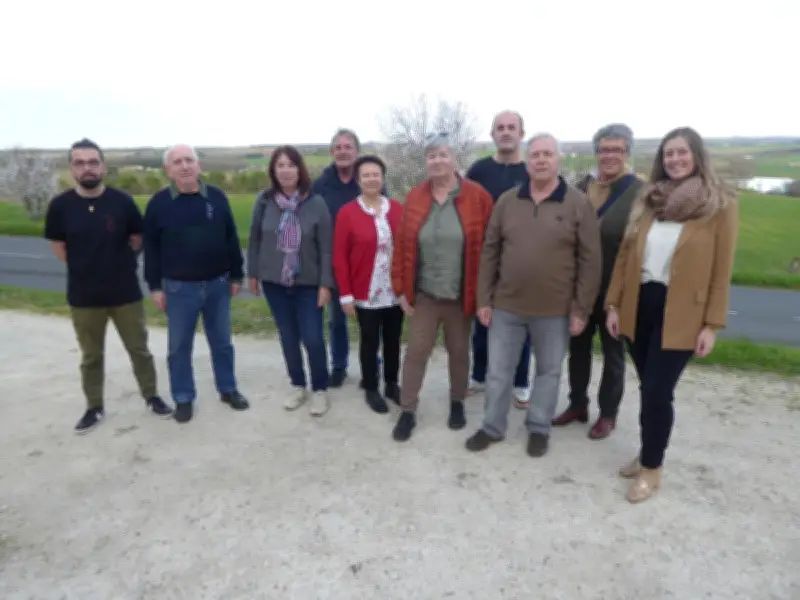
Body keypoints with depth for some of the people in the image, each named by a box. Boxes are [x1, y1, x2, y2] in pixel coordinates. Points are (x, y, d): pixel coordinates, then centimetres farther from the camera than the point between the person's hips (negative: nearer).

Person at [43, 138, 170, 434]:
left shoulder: (122, 201, -8)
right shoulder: (60, 205, -6)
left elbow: (137, 239, 5)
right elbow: (58, 246, 7)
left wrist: (118, 263, 7)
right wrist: (86, 268, 5)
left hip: (126, 292, 0)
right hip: (83, 296, 1)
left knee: (139, 349, 11)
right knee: (91, 356, 14)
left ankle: (152, 397, 28)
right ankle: (94, 407, 29)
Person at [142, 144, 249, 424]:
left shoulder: (216, 197, 1)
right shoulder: (159, 203, -4)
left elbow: (231, 239, 5)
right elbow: (151, 248, 0)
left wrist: (236, 275, 5)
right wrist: (155, 286, -2)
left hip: (217, 284, 1)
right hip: (179, 287, -1)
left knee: (222, 342, 13)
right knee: (179, 346, 8)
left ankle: (228, 389, 29)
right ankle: (183, 398, 24)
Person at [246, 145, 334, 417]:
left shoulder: (316, 203, -9)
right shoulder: (264, 201, -2)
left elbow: (326, 247, -8)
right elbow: (255, 240, 8)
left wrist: (325, 283, -11)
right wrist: (253, 273, 8)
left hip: (308, 284, -2)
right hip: (274, 283, 3)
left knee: (313, 338, -4)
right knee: (288, 338, 12)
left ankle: (320, 389, 17)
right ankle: (298, 386, 30)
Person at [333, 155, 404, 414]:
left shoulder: (397, 209, 1)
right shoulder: (347, 212, -7)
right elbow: (339, 257, -6)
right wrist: (345, 294, -9)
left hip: (395, 291, 3)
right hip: (365, 293, -2)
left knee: (393, 340, 14)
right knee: (369, 341, 10)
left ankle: (392, 384, 33)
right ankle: (371, 389, 27)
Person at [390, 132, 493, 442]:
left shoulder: (477, 196, -8)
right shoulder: (415, 196, 0)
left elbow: (487, 247, -5)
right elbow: (402, 244, 2)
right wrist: (401, 289, -1)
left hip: (461, 295, -1)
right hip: (423, 293, 2)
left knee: (459, 351, 15)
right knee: (416, 351, 7)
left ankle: (457, 403, 36)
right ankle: (408, 411, 21)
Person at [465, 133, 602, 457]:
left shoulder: (578, 204, -5)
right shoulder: (507, 201, 2)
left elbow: (589, 260, -5)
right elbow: (490, 252, 4)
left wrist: (581, 309, -8)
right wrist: (484, 299, 1)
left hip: (555, 310, -2)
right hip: (506, 306, 2)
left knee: (548, 371, 14)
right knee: (498, 371, 11)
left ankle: (539, 428, 33)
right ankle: (492, 427, 29)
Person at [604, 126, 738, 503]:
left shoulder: (720, 204, -4)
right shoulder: (647, 200, 8)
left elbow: (722, 269, -5)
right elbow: (625, 255, 8)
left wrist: (712, 324, -8)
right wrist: (613, 304, 5)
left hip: (680, 313, -4)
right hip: (639, 305, 4)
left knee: (658, 391, -4)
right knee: (649, 388, 13)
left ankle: (652, 468, 17)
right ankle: (647, 454, 32)